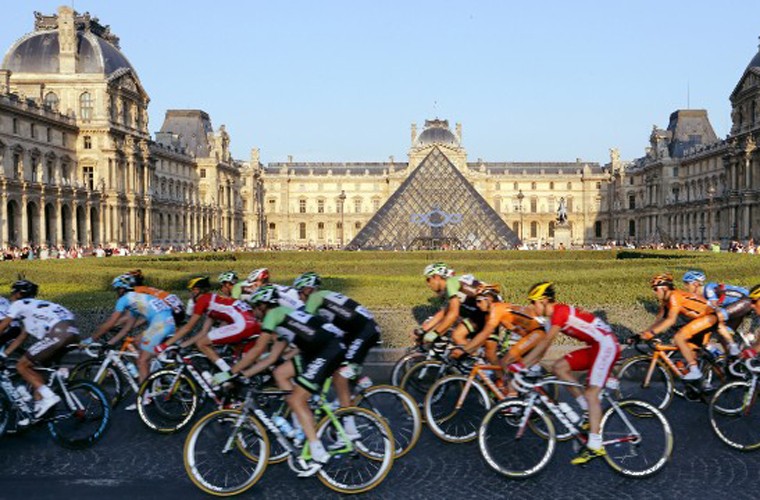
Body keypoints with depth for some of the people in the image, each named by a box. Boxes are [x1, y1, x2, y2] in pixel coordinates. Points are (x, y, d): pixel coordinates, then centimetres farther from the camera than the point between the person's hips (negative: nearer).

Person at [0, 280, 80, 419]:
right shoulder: (33, 306, 35)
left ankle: (49, 397, -8)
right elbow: (21, 338, 37)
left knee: (21, 366, 2)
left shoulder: (19, 304, 12)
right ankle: (38, 411, 18)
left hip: (59, 332, -9)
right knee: (32, 367, 19)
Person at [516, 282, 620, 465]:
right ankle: (592, 412, 4)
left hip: (606, 344, -9)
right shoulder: (553, 318, 13)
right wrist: (523, 367, 7)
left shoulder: (561, 311, -17)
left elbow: (544, 343, -24)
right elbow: (542, 350, 14)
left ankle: (595, 446, -16)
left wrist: (521, 364, -25)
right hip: (594, 347, 9)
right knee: (559, 367, 1)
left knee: (591, 393, -15)